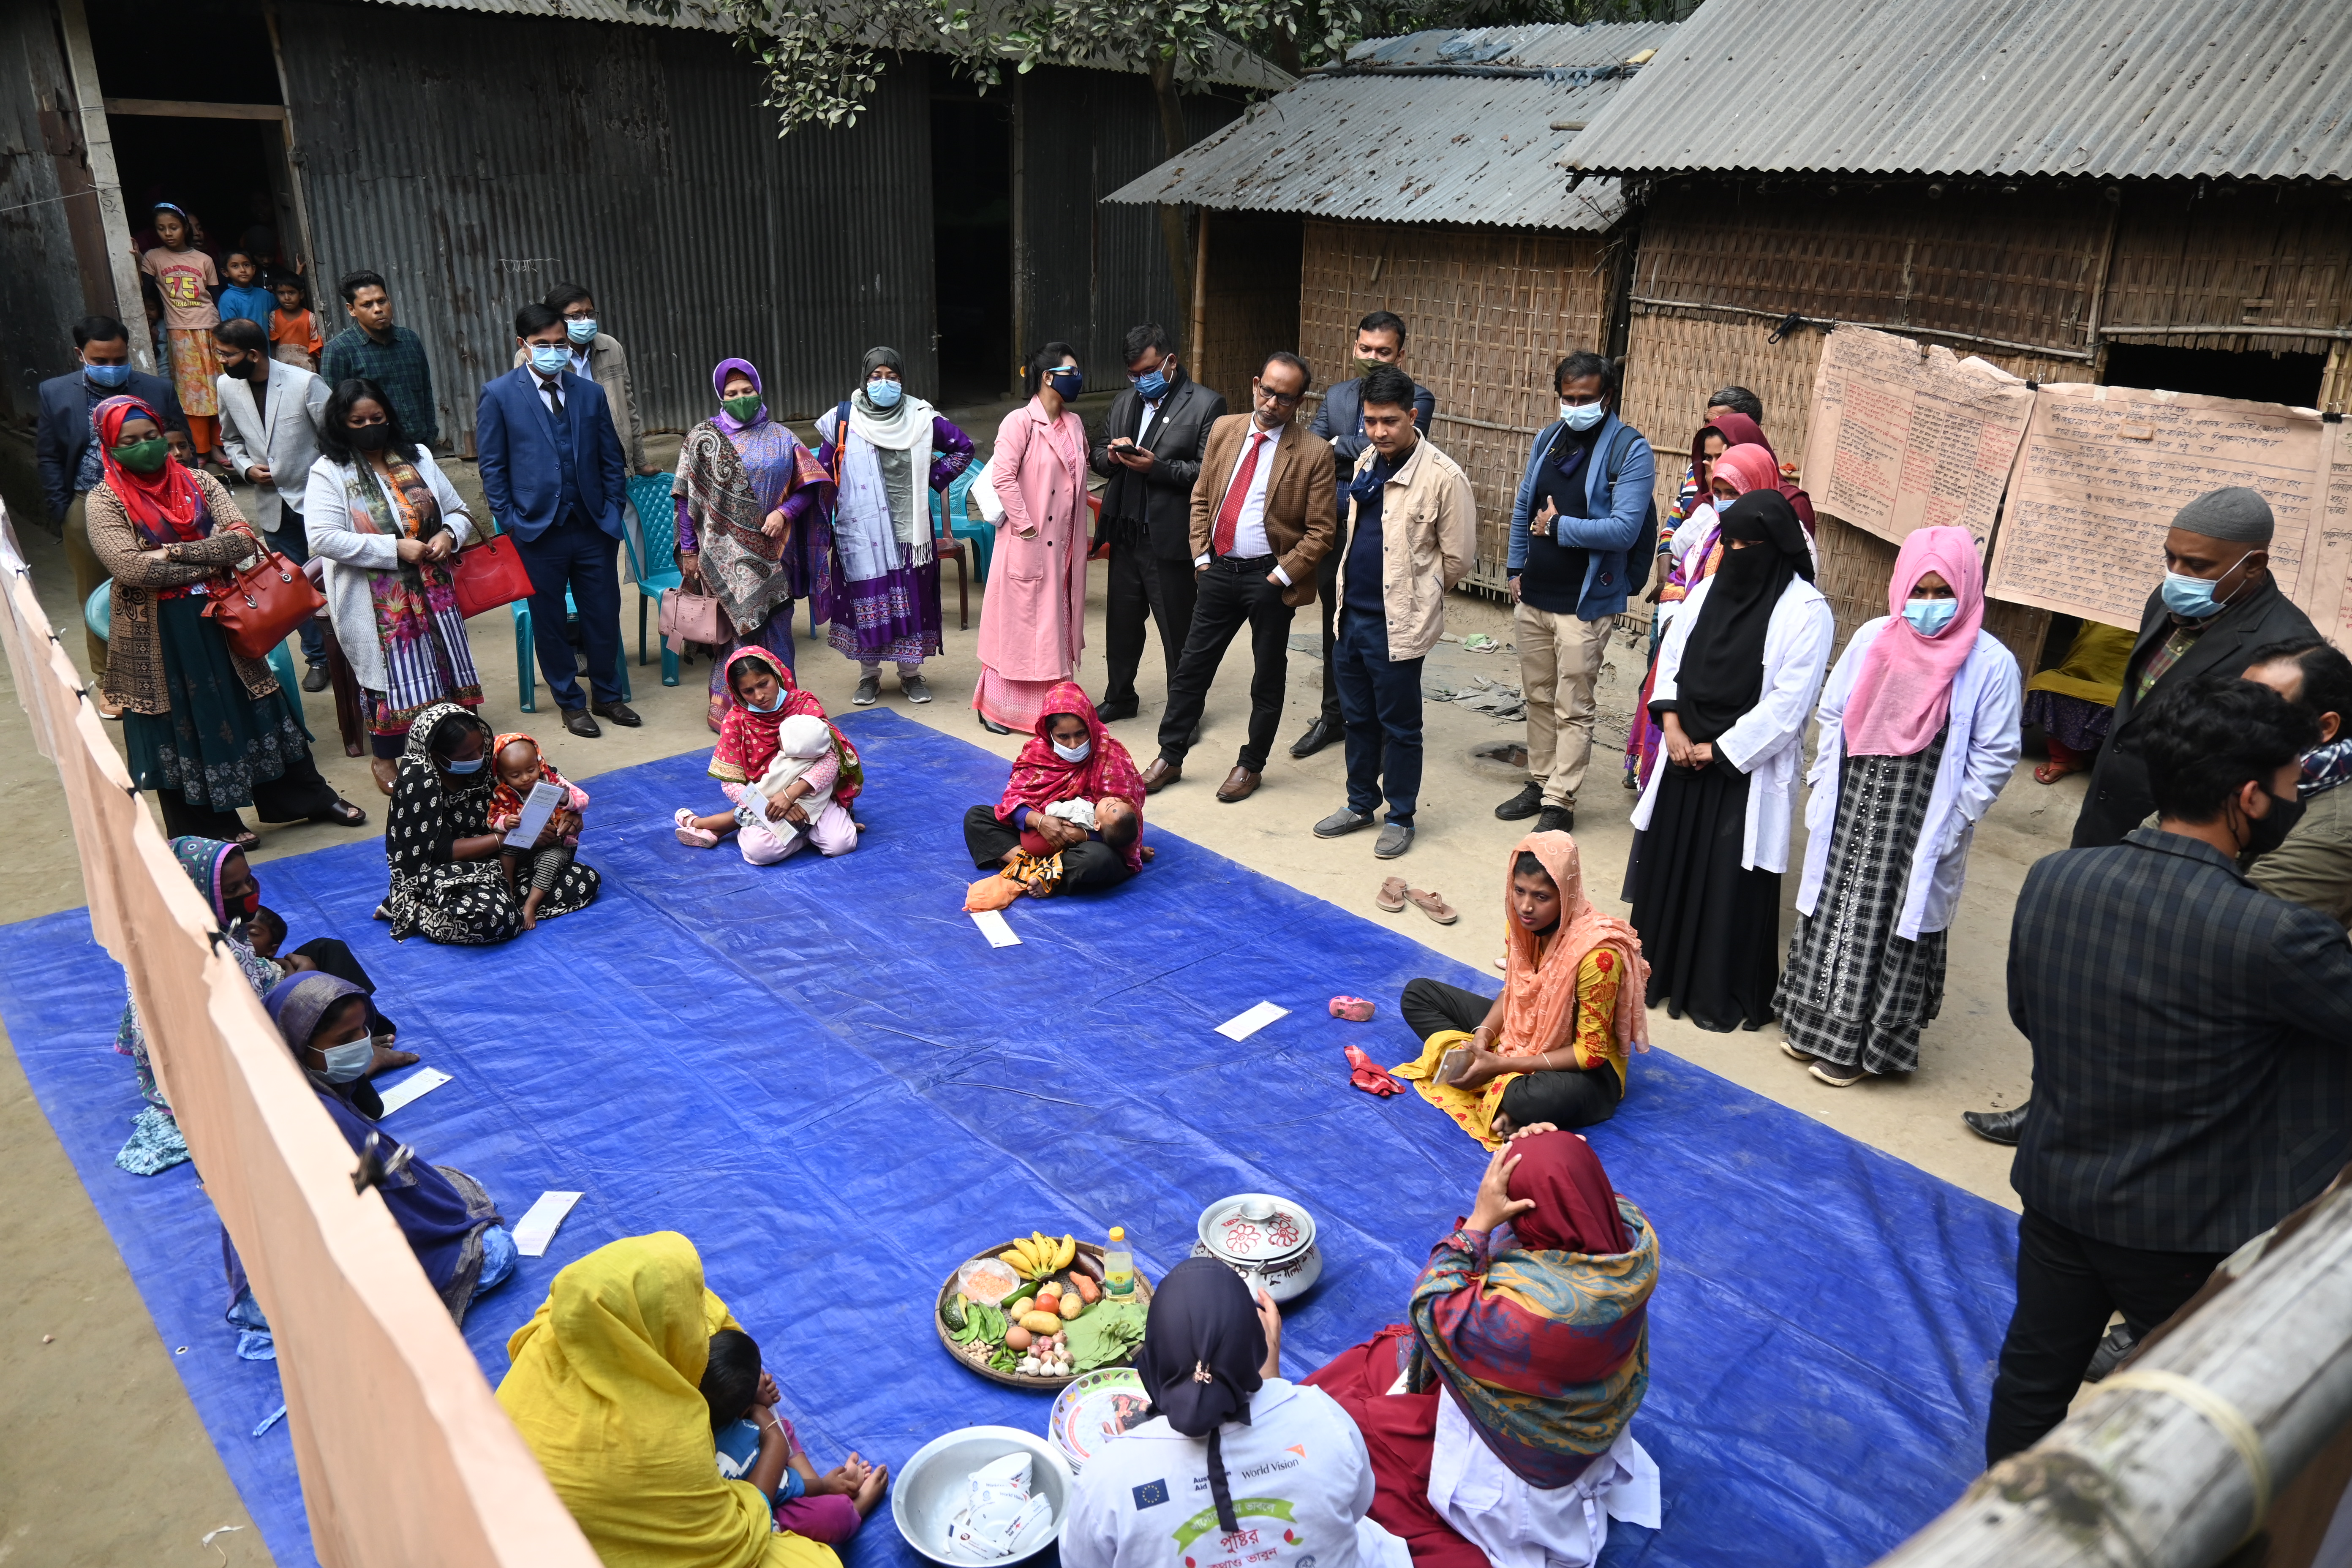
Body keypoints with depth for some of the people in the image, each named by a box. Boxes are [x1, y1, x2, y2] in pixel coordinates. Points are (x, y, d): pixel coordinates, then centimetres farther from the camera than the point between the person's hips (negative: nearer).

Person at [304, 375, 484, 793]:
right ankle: (385, 759, 23)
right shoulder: (328, 472, -6)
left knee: (441, 670, 9)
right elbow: (322, 538, -17)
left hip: (433, 594, 4)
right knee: (391, 676, 2)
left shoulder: (417, 458, 9)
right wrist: (394, 548, -20)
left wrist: (448, 534, -9)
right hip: (379, 604, -4)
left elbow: (459, 511, 15)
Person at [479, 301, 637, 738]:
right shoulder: (499, 395, -2)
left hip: (593, 527, 3)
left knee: (604, 615, 8)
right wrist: (509, 521, -5)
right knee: (550, 622, 8)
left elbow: (611, 458, 12)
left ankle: (607, 696, 27)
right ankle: (571, 703, 23)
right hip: (537, 531, -2)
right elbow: (492, 466, 0)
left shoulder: (591, 393, 8)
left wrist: (612, 509, 3)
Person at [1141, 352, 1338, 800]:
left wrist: (1282, 576, -13)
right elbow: (1201, 497, 11)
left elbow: (1322, 530, -9)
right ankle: (1170, 758, 22)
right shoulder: (1224, 430, 4)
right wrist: (1201, 556, 3)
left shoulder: (1313, 453, -10)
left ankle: (1251, 765, 25)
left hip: (1270, 579, -4)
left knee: (1267, 678, 9)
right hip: (1219, 569, 4)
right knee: (1192, 667, 9)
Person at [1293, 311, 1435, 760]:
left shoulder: (1416, 399, -5)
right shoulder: (1336, 396, 12)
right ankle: (1334, 716, 30)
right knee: (1336, 628, 15)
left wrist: (1337, 448, -12)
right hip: (1334, 529, 5)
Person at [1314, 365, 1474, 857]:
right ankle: (1360, 804, 33)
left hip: (1398, 623, -6)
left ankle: (1400, 818, 21)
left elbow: (1457, 558, -7)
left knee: (1399, 726, 6)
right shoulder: (1366, 463, 6)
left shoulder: (1443, 477, -15)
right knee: (1357, 718, 18)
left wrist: (1415, 593, 4)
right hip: (1352, 613, 7)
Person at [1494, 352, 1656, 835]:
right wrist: (1517, 569, 14)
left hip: (1585, 604, -6)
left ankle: (1559, 803, 10)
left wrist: (1557, 526, -14)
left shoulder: (1630, 449, -12)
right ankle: (1539, 783, 29)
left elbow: (1624, 529, -22)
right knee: (1538, 697, 16)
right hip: (1532, 597, 6)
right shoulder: (1548, 438, 7)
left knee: (1572, 710, 1)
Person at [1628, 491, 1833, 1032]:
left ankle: (1725, 996, 15)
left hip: (1748, 768, -6)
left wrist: (1721, 750, -13)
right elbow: (1672, 656, 10)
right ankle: (1658, 967, 31)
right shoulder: (1709, 590, 6)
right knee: (1668, 863, 13)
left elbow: (1789, 701, -15)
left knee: (1733, 882, 1)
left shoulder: (1806, 611, -12)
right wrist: (1673, 726, -3)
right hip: (1687, 756, 6)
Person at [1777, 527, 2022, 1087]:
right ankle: (1815, 1023, 31)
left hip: (1919, 821, -4)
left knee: (1895, 927, 6)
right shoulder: (1873, 639, 0)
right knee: (1833, 909, 14)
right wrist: (1823, 787, 6)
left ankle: (1860, 1045, 21)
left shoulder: (1991, 663, -11)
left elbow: (1995, 756, -6)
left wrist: (1953, 822, -9)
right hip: (1852, 805, 4)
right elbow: (1831, 716, 10)